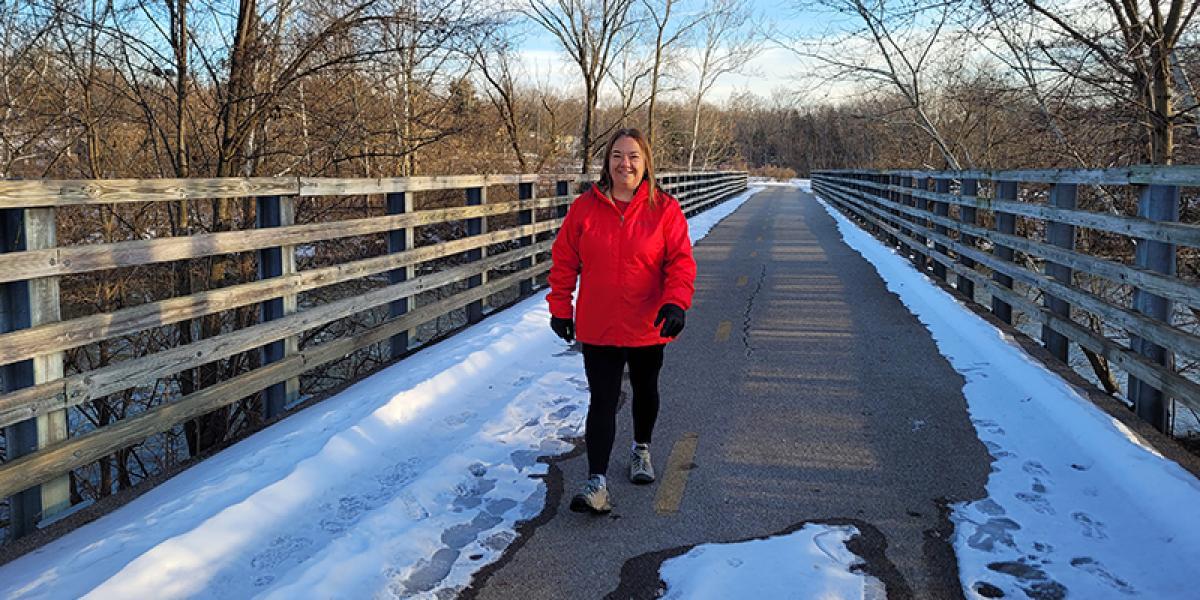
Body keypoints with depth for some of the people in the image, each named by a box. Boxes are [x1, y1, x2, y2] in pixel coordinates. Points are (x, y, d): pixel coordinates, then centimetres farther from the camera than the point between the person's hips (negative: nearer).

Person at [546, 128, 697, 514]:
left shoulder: (665, 209, -6)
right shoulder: (585, 207, -4)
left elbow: (681, 261, -8)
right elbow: (564, 261, 2)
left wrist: (676, 302, -23)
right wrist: (560, 308, 2)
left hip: (648, 326, 1)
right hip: (597, 327, -1)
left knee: (645, 391, 21)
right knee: (603, 401, -4)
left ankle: (641, 448, 46)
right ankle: (597, 482, -3)